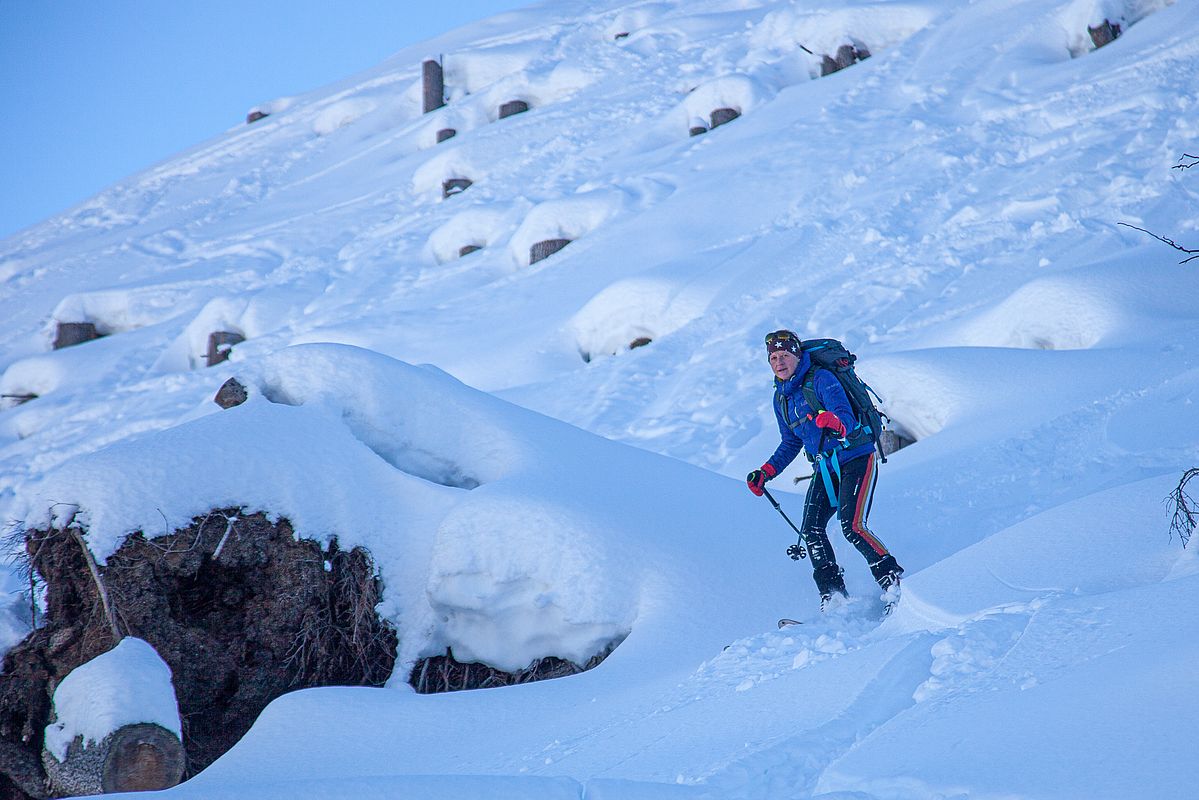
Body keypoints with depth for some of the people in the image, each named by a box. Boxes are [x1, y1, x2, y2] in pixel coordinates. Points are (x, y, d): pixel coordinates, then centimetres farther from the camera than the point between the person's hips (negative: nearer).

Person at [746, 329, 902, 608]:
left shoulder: (821, 379, -13)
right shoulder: (781, 397, 10)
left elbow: (847, 419, -25)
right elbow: (791, 443, 22)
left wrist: (836, 422, -49)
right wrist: (765, 473, 12)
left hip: (856, 458, -7)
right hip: (825, 467, 7)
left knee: (852, 526, -22)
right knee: (811, 530, -9)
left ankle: (894, 581, -12)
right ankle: (834, 598, -6)